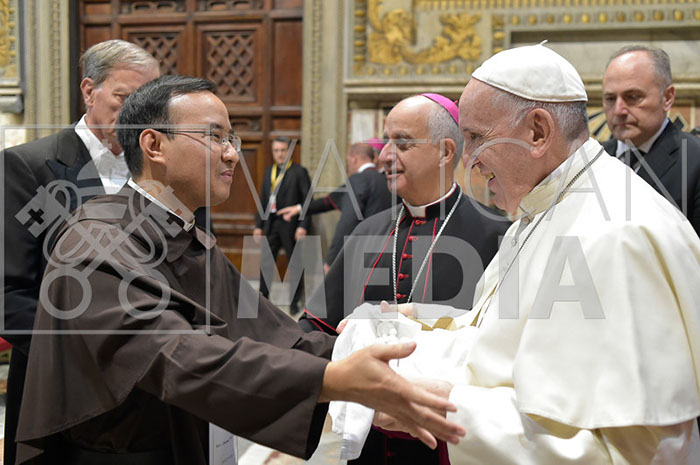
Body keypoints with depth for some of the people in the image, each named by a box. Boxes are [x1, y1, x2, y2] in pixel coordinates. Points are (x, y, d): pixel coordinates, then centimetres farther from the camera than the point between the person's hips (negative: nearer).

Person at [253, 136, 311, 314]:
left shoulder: (299, 172, -3)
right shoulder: (269, 172, 14)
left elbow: (307, 201, -7)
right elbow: (263, 200, 16)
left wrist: (303, 226, -15)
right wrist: (258, 225, 11)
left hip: (291, 224, -5)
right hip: (271, 224, 5)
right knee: (266, 263, 7)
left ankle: (294, 302, 13)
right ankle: (263, 298, 17)